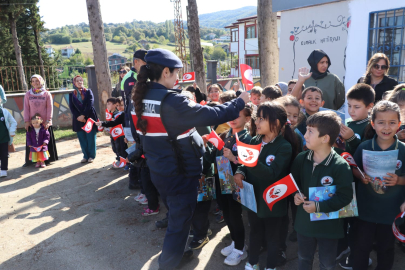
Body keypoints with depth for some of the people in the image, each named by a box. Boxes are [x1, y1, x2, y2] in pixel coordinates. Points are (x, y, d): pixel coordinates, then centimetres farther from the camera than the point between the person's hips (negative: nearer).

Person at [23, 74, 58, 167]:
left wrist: (48, 120, -10)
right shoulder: (28, 94, 5)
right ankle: (30, 160, 15)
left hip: (45, 123, -1)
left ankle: (47, 159, 15)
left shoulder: (47, 94, 1)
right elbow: (26, 108, 4)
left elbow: (50, 108, -2)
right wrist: (26, 121, -3)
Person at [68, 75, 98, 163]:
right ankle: (85, 156, 14)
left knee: (91, 138, -1)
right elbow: (71, 107, 2)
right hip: (78, 119, 2)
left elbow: (90, 105, -6)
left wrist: (83, 115, -15)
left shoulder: (88, 92, 4)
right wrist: (78, 117, -11)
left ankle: (91, 156, 8)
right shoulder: (72, 94, 9)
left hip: (89, 118, -2)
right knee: (82, 139, 4)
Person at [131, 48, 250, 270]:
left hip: (157, 170, 9)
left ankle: (175, 251, 47)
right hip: (180, 172, -9)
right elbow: (211, 115, -22)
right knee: (180, 221, 8)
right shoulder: (171, 101, -25)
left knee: (175, 215, 28)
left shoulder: (140, 99, 0)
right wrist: (240, 102, -10)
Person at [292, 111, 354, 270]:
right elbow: (293, 182, 8)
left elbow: (345, 197, -21)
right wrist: (295, 194, -12)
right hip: (304, 221, 4)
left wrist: (319, 207, -25)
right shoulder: (301, 159, -6)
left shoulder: (340, 166, -22)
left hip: (329, 225, -4)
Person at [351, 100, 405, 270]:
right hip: (365, 208, 0)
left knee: (386, 248, 20)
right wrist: (361, 176, -16)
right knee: (361, 246, 13)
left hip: (391, 210, 0)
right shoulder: (364, 147, -8)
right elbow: (354, 169, 3)